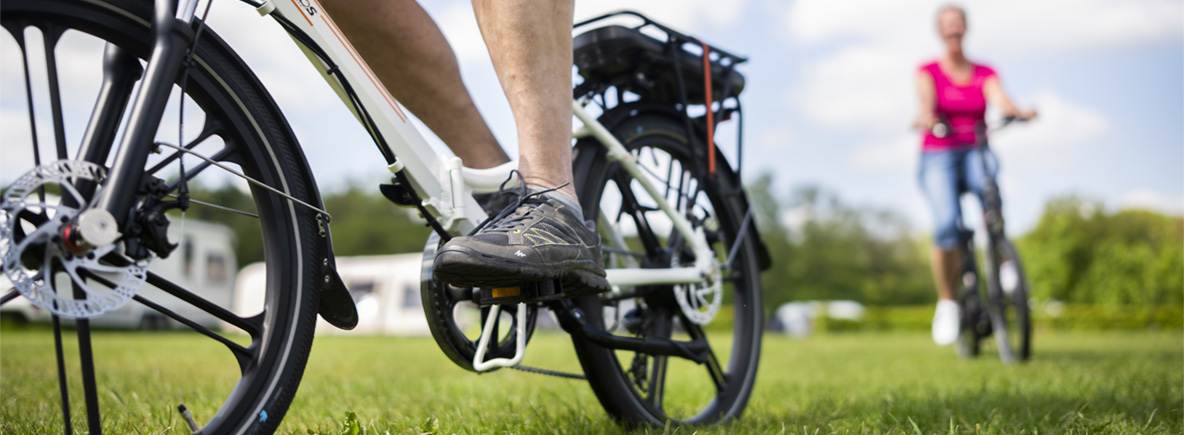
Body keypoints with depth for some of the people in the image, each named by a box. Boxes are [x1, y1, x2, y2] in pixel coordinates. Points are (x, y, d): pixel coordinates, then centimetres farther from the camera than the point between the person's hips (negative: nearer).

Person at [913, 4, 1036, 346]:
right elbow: (926, 101, -15)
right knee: (946, 224, -25)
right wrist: (926, 118, -39)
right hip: (938, 157, -1)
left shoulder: (985, 74, 11)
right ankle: (947, 303, -7)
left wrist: (1018, 112, -32)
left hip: (974, 153, 1)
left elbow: (1000, 100, -9)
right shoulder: (928, 72, 6)